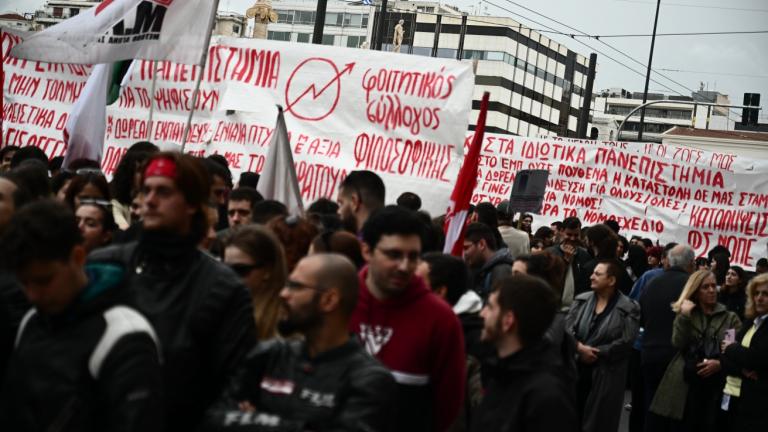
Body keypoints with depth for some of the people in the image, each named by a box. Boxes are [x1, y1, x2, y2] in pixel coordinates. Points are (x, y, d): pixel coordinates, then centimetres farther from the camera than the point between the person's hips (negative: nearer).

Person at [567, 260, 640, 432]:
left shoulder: (628, 308, -5)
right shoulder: (581, 300, 8)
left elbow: (625, 343, -13)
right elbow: (567, 327, -2)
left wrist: (596, 353, -14)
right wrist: (579, 347, -19)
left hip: (607, 375, -4)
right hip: (576, 368, 4)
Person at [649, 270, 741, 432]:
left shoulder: (730, 318, 10)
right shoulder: (685, 314, 13)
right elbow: (678, 344, -4)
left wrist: (721, 363, -13)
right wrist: (685, 316, -10)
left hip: (716, 385, 0)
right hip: (686, 383, 0)